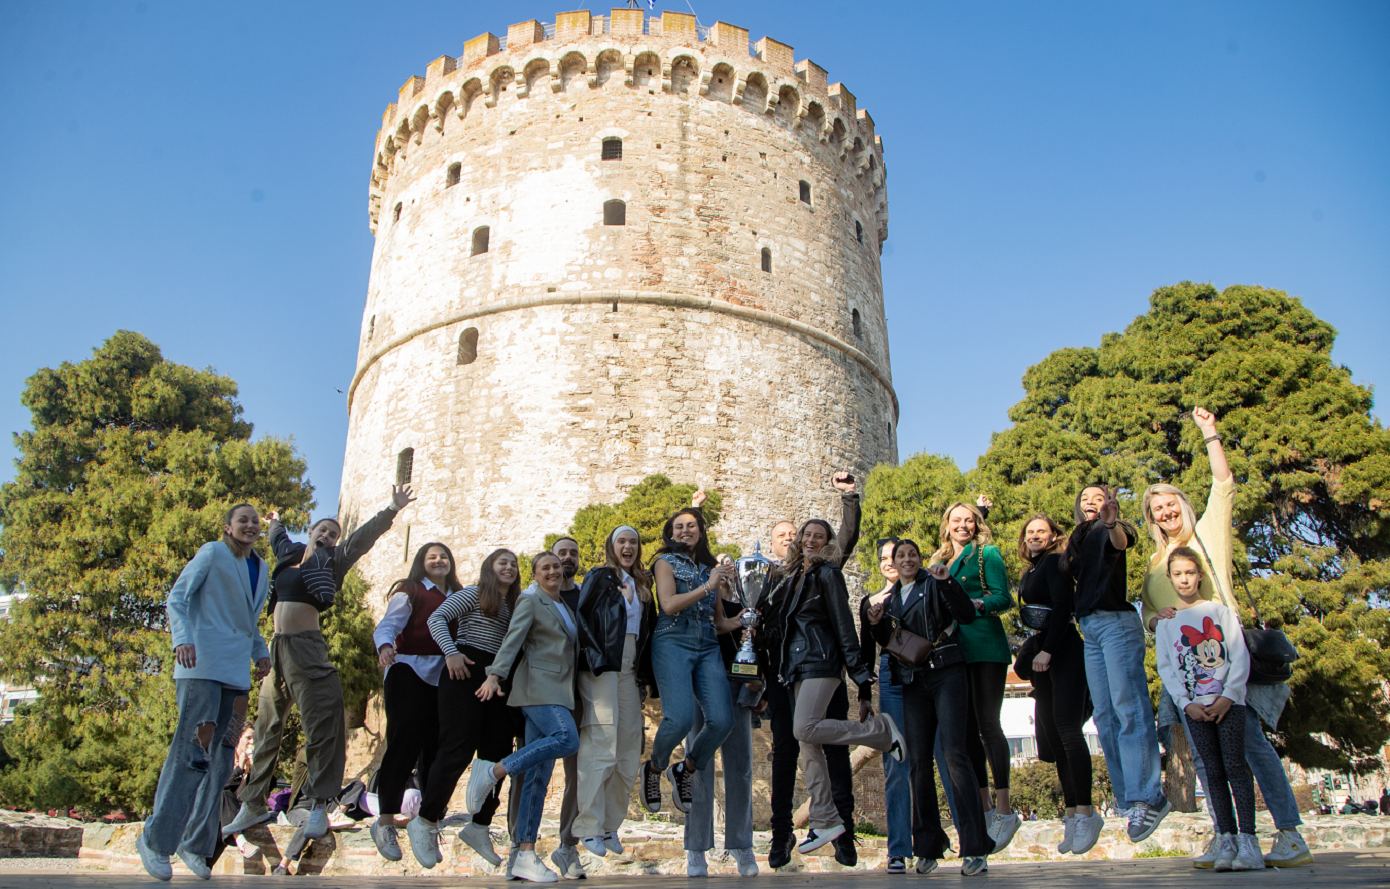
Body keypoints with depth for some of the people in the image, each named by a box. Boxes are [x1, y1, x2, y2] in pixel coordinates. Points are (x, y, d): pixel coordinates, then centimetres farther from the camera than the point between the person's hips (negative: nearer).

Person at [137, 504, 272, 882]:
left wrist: (261, 652, 11)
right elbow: (176, 599, -2)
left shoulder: (261, 568, 21)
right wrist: (182, 638, -18)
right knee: (191, 749, -11)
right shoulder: (212, 554, 3)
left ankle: (195, 843, 14)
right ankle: (155, 840, 0)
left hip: (237, 673, 6)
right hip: (201, 666, -6)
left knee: (221, 758, 5)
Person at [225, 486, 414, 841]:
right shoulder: (290, 553, 19)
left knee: (320, 725, -10)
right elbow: (278, 538, 42)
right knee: (266, 728, 11)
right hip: (274, 648, 5)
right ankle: (254, 803, 20)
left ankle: (319, 806, -8)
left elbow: (363, 536, -6)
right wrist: (276, 521, 60)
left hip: (307, 648, -5)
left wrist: (392, 511, -16)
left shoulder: (331, 560, 7)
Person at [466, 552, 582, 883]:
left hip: (559, 691, 7)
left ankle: (526, 856, 0)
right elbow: (512, 640, -11)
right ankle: (492, 771, -20)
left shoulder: (565, 606, 22)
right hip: (538, 686, -7)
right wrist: (494, 675, -24)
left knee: (539, 775, 1)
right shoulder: (530, 601, 1)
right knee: (567, 740, -30)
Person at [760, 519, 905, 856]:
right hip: (795, 664, 7)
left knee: (805, 729, -22)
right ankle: (824, 821, 9)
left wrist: (859, 674, -12)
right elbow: (773, 621, 19)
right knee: (808, 745, 4)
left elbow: (843, 625, -8)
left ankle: (881, 730, -5)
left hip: (820, 660, -7)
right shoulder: (787, 576, 16)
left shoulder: (826, 574, -3)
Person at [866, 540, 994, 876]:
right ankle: (928, 848, 10)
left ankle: (975, 847, -12)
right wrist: (877, 624, 2)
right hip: (913, 682, 5)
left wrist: (947, 583, -22)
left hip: (945, 675, -5)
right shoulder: (892, 599, 18)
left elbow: (968, 615, -9)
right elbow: (888, 643, 21)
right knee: (919, 760, 1)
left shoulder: (934, 584, 3)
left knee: (953, 752, -15)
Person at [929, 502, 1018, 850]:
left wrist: (975, 604, -22)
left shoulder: (987, 554, 3)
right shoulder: (940, 562, 19)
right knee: (968, 728, 6)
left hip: (985, 647, -6)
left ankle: (1005, 809, -3)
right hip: (954, 649, 6)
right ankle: (985, 807, 14)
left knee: (987, 723, -9)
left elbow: (1003, 598, -6)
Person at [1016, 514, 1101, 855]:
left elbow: (1062, 607, -14)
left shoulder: (1055, 562, -3)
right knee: (1052, 735, 4)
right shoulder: (1028, 574, 21)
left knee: (1067, 728, -15)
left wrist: (1047, 651, -19)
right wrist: (1030, 651, 14)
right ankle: (1072, 813, 8)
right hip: (1041, 655, 8)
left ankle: (1085, 812, -10)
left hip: (1063, 652, -8)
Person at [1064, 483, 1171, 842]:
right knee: (1105, 716, 3)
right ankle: (1139, 798, 6)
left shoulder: (1107, 531, 2)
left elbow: (1122, 542, -23)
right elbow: (1074, 574, 20)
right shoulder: (1078, 538, 23)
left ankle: (1145, 797, -17)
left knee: (1128, 709, -14)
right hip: (1090, 629, 8)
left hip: (1116, 621, -8)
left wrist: (1113, 523, -42)